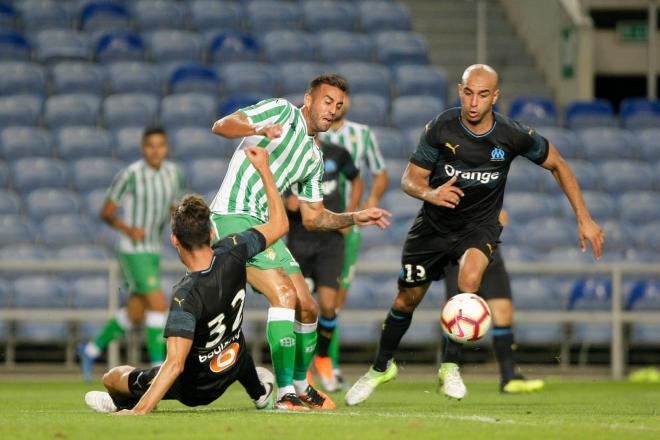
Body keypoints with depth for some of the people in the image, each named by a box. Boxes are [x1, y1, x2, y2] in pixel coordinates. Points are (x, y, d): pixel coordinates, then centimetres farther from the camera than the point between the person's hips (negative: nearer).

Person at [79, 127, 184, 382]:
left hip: (152, 252, 8)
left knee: (135, 314, 13)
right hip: (132, 250, -8)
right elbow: (106, 213, -8)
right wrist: (128, 229, -25)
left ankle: (92, 349, 32)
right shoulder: (130, 175, -15)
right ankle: (158, 366, -9)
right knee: (159, 304, -17)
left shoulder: (172, 172, 4)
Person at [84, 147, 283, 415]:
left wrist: (139, 411, -45)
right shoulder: (231, 255, -24)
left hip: (195, 387, -5)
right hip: (233, 368, 5)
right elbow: (279, 225, -8)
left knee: (111, 377, 18)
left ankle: (132, 405, 48)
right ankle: (259, 388, 61)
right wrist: (264, 169, -2)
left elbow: (175, 364, -43)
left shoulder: (187, 296, -39)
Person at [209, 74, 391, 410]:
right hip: (234, 216, -8)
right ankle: (285, 393, -20)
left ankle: (300, 383, 29)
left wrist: (355, 217, 10)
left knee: (307, 308, 8)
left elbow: (313, 217, 25)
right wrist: (259, 129, -31)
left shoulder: (314, 158, 20)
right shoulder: (281, 111, -1)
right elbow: (221, 126, -12)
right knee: (284, 294, -21)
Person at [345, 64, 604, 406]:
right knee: (406, 300, 8)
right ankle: (381, 367, 36)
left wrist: (584, 218, -4)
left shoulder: (514, 135, -17)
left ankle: (449, 365, -17)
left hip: (480, 226, -1)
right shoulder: (441, 128, -18)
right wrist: (431, 193, -35)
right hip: (434, 224, 1)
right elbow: (410, 179, -11)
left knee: (469, 279, -32)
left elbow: (557, 165, -1)